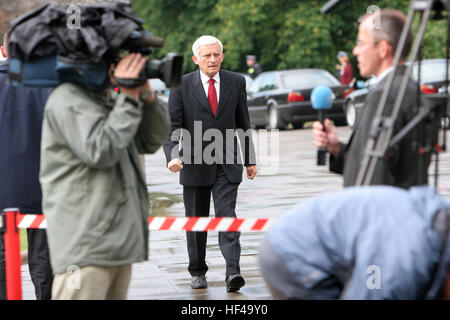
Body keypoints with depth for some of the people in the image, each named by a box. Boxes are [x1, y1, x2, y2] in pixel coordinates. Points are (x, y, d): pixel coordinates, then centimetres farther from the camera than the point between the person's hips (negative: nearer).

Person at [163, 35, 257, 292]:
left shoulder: (236, 82, 4)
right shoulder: (182, 85, -3)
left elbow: (243, 123, 10)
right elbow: (172, 125, -7)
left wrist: (250, 160, 11)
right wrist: (173, 156, -23)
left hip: (227, 165, 0)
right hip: (195, 165, 0)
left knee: (226, 216, -12)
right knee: (196, 221, 10)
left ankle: (233, 272, -17)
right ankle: (198, 272, 24)